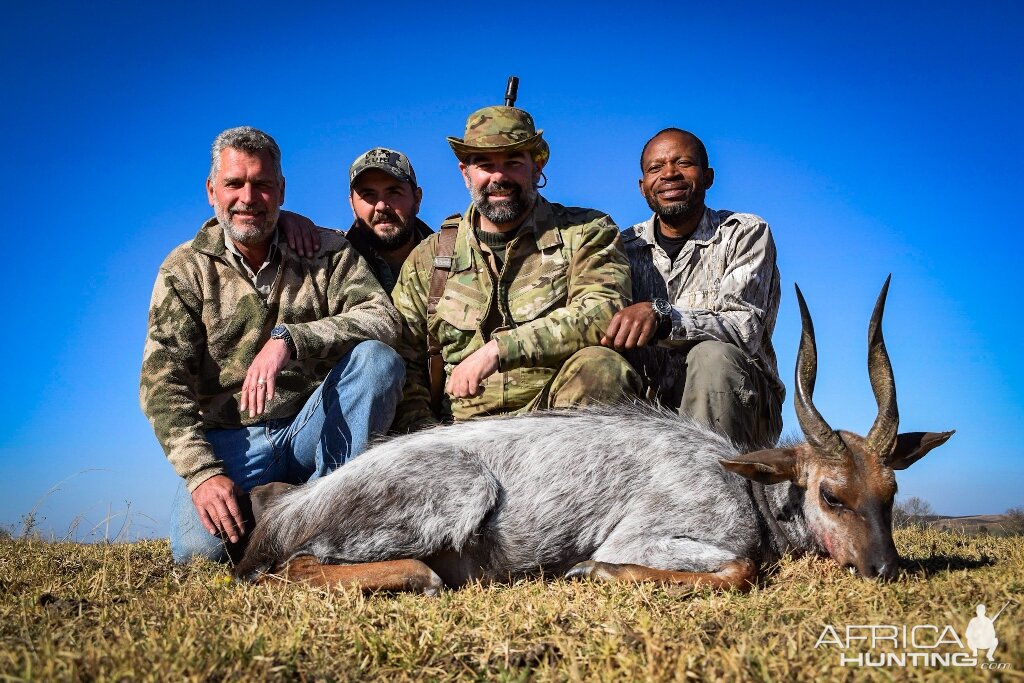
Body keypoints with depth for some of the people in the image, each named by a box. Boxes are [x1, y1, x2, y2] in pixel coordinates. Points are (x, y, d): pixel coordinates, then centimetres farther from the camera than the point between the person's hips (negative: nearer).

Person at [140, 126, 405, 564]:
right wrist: (202, 472, -23)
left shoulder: (326, 252, 2)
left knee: (377, 358, -25)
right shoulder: (185, 269, 1)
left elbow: (383, 318, -14)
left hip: (311, 428, 1)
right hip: (230, 439, -1)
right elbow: (162, 383, -7)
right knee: (198, 547, -28)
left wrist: (289, 338, -30)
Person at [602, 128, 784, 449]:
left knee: (711, 355, -33)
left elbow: (746, 328, -14)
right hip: (653, 408, 2)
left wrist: (661, 316, -31)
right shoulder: (626, 247, 11)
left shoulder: (746, 233, 1)